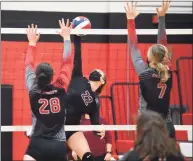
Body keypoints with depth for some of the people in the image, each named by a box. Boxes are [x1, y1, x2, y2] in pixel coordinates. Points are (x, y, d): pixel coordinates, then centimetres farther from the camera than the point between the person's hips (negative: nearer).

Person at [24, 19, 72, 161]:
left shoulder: (33, 92, -3)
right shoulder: (61, 89, -2)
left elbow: (29, 65, 13)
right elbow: (67, 63, 10)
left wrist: (32, 43, 26)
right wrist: (67, 37, 21)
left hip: (38, 144, -2)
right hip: (59, 146, 2)